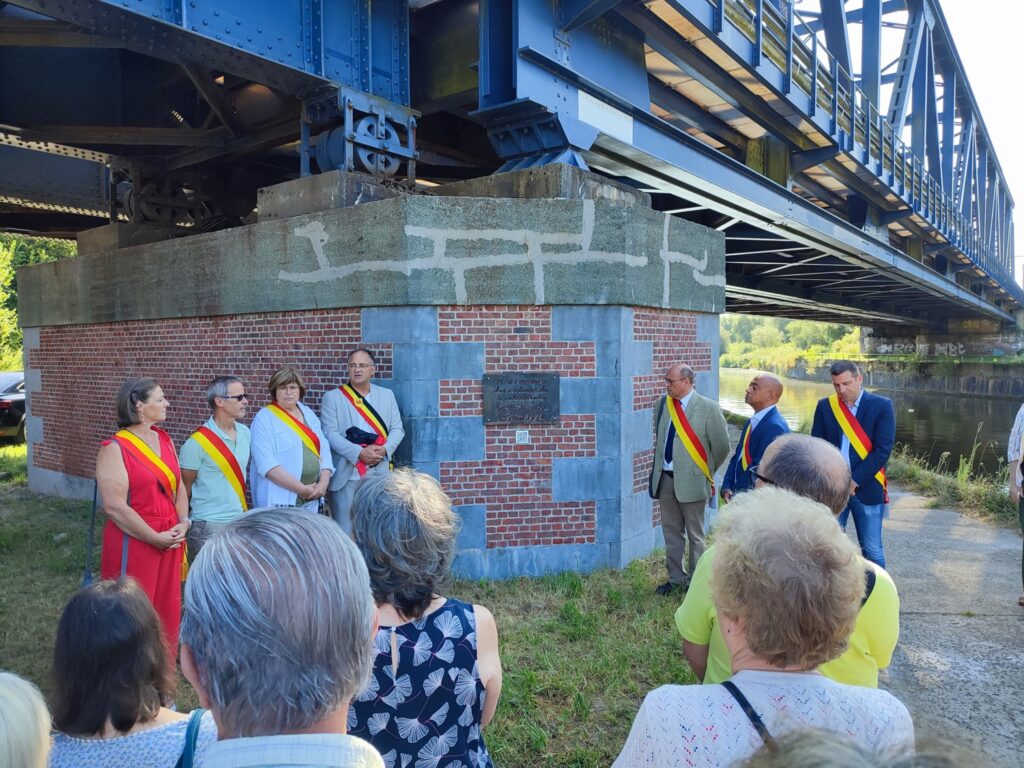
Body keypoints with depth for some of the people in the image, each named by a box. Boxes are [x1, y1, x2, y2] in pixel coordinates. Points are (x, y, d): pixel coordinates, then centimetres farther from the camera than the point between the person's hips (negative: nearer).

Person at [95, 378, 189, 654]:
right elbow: (114, 507, -17)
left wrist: (183, 523, -2)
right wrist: (155, 538, -15)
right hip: (133, 543, -6)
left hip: (170, 541, 6)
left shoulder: (165, 440, 8)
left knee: (168, 611, 14)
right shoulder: (115, 448, -13)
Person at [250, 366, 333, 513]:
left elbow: (324, 448, 8)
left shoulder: (308, 414, 12)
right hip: (279, 500, -5)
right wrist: (300, 488, -19)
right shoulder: (264, 418, -6)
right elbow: (266, 462, -16)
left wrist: (323, 483, -7)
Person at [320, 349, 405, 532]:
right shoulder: (332, 397, 1)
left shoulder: (387, 395, 11)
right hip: (346, 476, -3)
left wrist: (384, 450, -12)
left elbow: (397, 429, 8)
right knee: (344, 529, 3)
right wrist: (359, 453, -18)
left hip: (379, 474, 3)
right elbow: (330, 433, -7)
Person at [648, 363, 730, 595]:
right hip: (665, 478, 5)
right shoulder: (663, 403, 5)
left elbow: (722, 446, -6)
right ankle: (676, 578, 29)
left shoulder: (708, 408, -12)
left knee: (695, 535, 8)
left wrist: (706, 472, 4)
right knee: (671, 531, 15)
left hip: (691, 480, -5)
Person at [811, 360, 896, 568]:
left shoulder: (881, 406, -4)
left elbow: (882, 450, -10)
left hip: (867, 488, -2)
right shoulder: (825, 406, 4)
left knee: (871, 549, 6)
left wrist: (855, 481, -14)